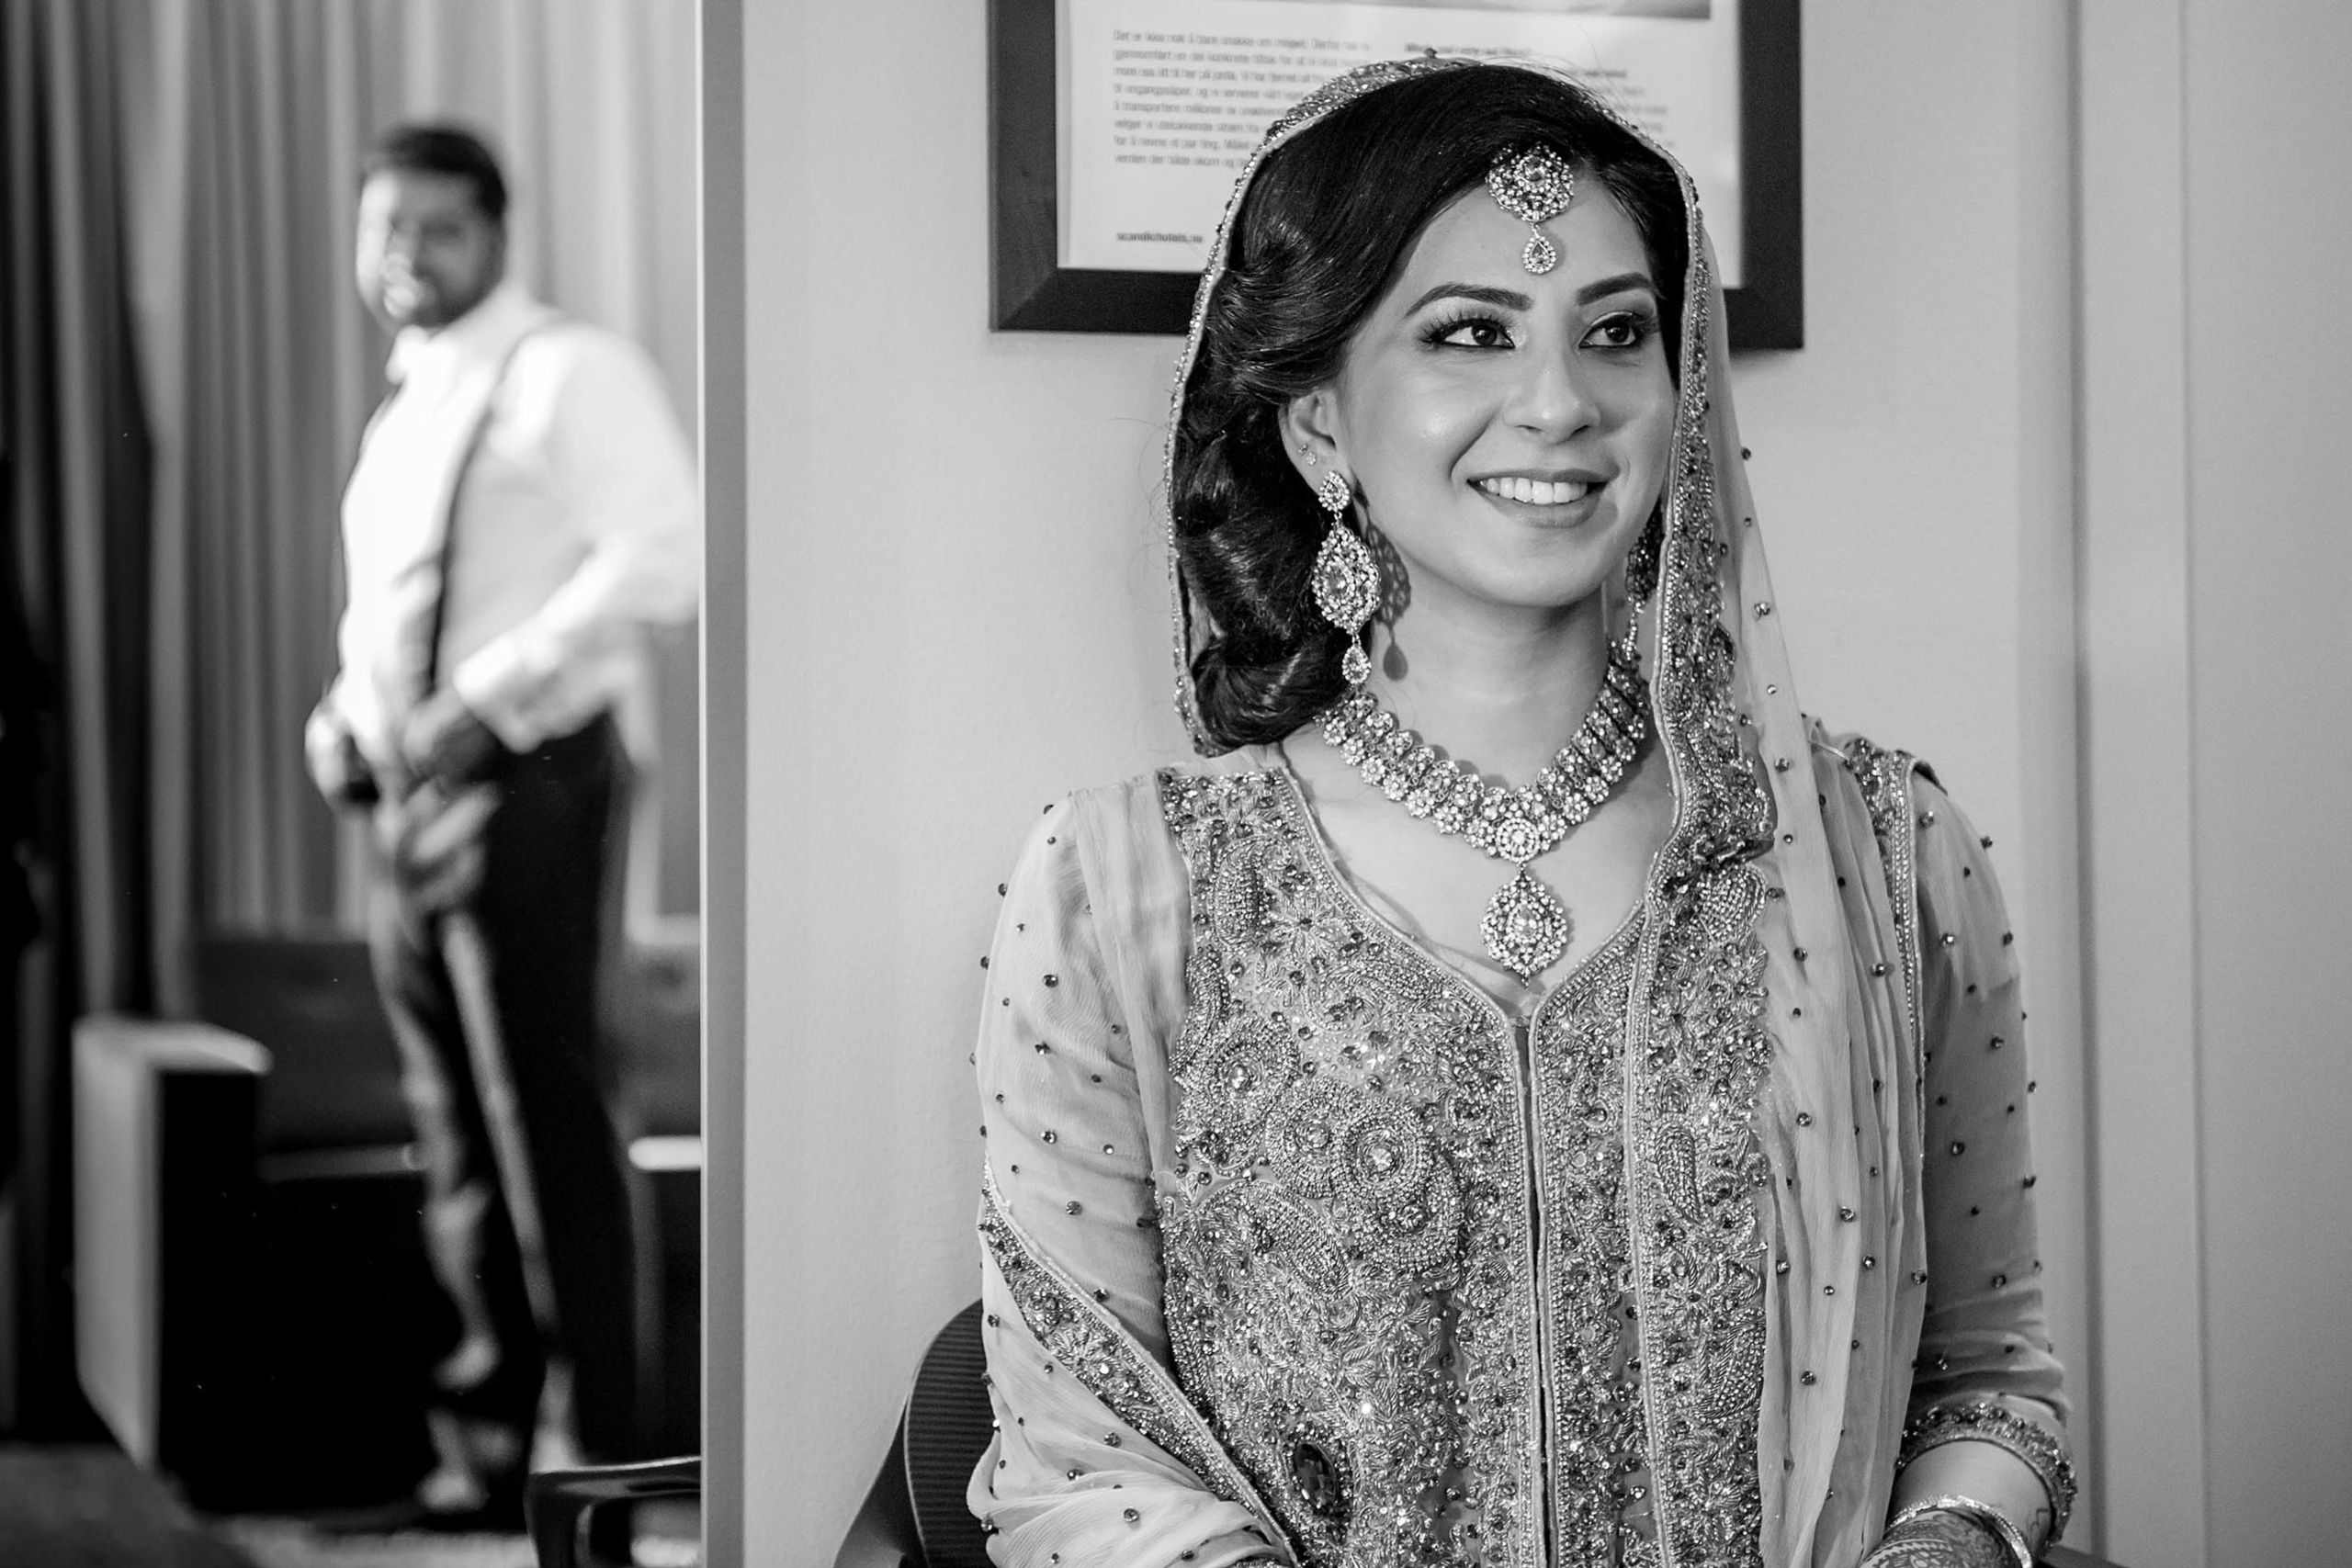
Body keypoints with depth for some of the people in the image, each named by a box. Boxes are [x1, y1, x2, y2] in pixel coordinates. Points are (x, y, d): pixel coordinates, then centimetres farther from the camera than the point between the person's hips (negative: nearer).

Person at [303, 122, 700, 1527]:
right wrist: (347, 716, 10)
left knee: (546, 1119, -8)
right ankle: (494, 1426, 20)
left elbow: (663, 557, -17)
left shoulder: (573, 374, -5)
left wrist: (482, 700, -19)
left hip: (529, 776, -8)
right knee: (460, 1133, 11)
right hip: (415, 795, 8)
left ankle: (589, 1445, -1)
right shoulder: (400, 423, 20)